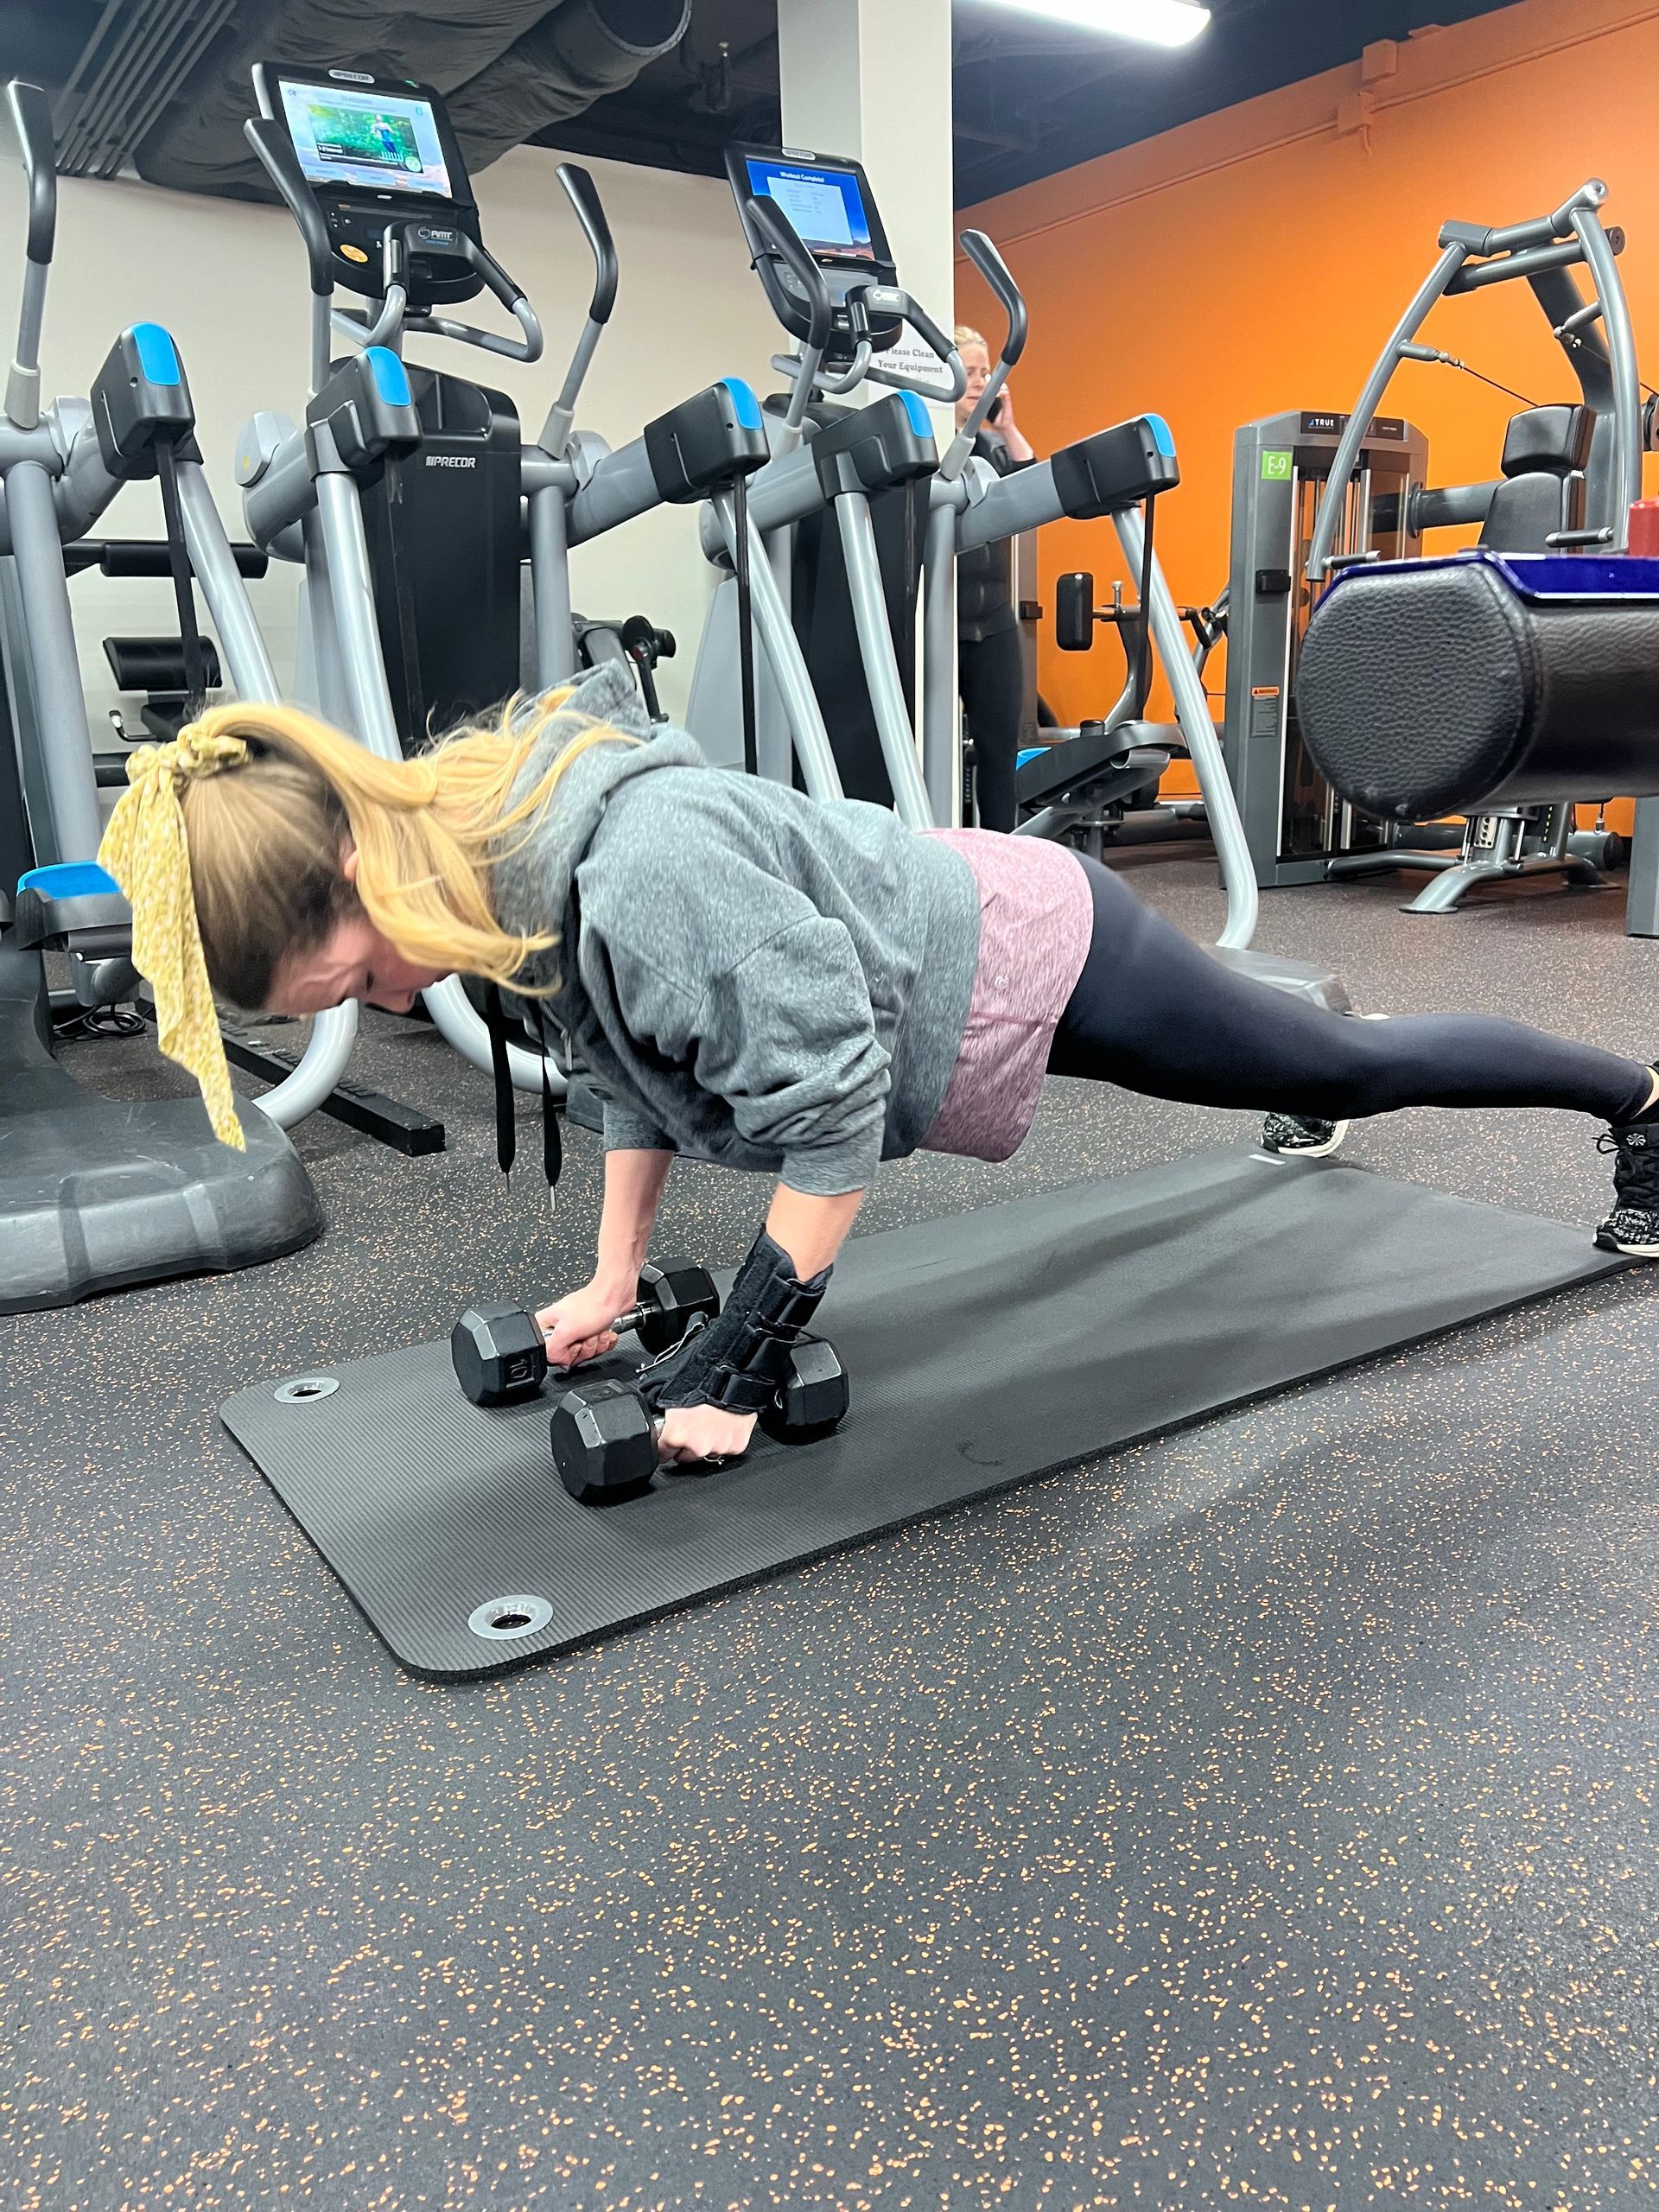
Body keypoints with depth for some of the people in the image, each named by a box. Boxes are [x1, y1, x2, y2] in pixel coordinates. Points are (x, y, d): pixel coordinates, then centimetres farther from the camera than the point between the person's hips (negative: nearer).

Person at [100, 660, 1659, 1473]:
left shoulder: (642, 866, -38)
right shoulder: (499, 861, -9)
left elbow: (832, 1105, -34)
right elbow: (633, 1064, 4)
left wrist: (737, 1362, -27)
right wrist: (616, 1280, 3)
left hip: (1026, 955, -7)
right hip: (949, 978, 7)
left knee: (1348, 1070, 15)